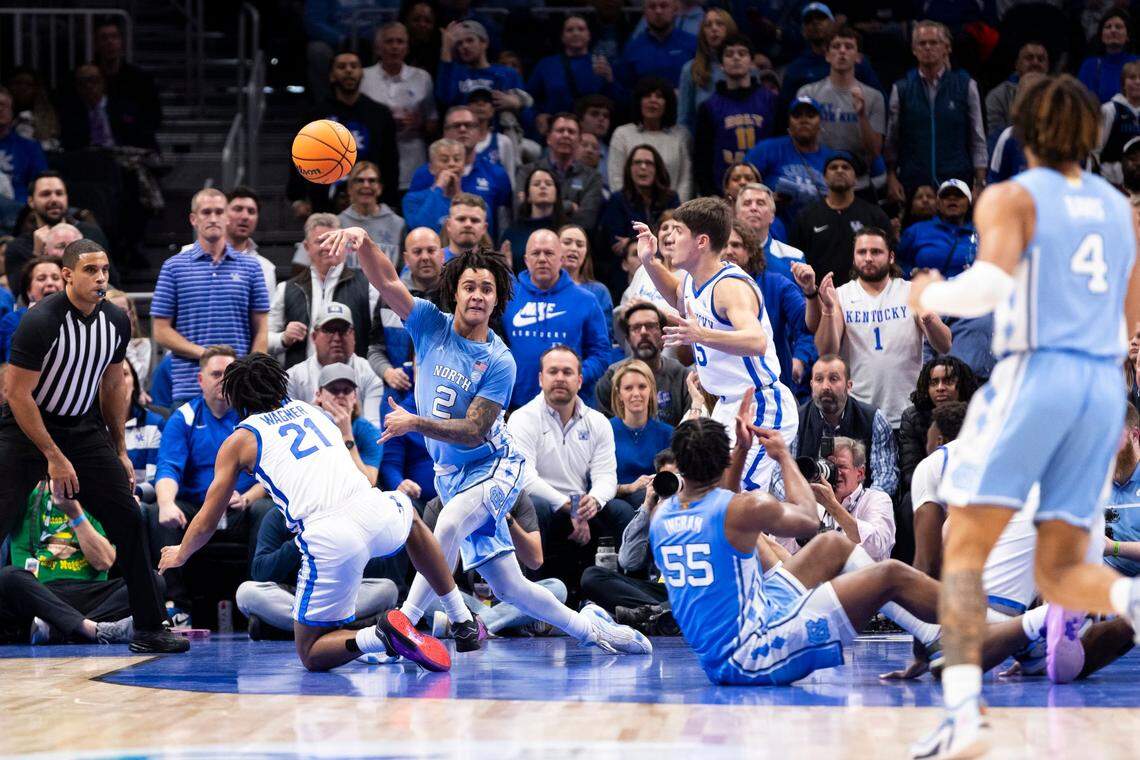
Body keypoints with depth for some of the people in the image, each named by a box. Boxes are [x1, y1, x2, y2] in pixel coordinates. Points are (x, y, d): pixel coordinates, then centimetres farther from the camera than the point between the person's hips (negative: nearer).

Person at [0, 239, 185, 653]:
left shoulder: (116, 322, -3)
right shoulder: (41, 321, -23)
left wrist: (120, 451, 13)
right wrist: (53, 457, -18)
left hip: (83, 428, 5)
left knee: (127, 520, -2)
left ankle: (148, 629, 5)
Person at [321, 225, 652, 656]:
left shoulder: (499, 362, -14)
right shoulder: (431, 325, -4)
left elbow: (473, 432, -18)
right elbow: (386, 281, -16)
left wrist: (414, 423, -29)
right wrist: (362, 240, -35)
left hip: (493, 467, -4)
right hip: (450, 474, 4)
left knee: (448, 527, -35)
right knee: (508, 587, 6)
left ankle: (402, 625, -33)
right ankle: (587, 626, 25)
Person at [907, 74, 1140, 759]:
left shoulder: (1012, 199, 0)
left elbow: (990, 284, -18)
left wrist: (930, 297, 1)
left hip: (1036, 374, -5)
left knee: (963, 552, 1)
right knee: (1060, 571, 9)